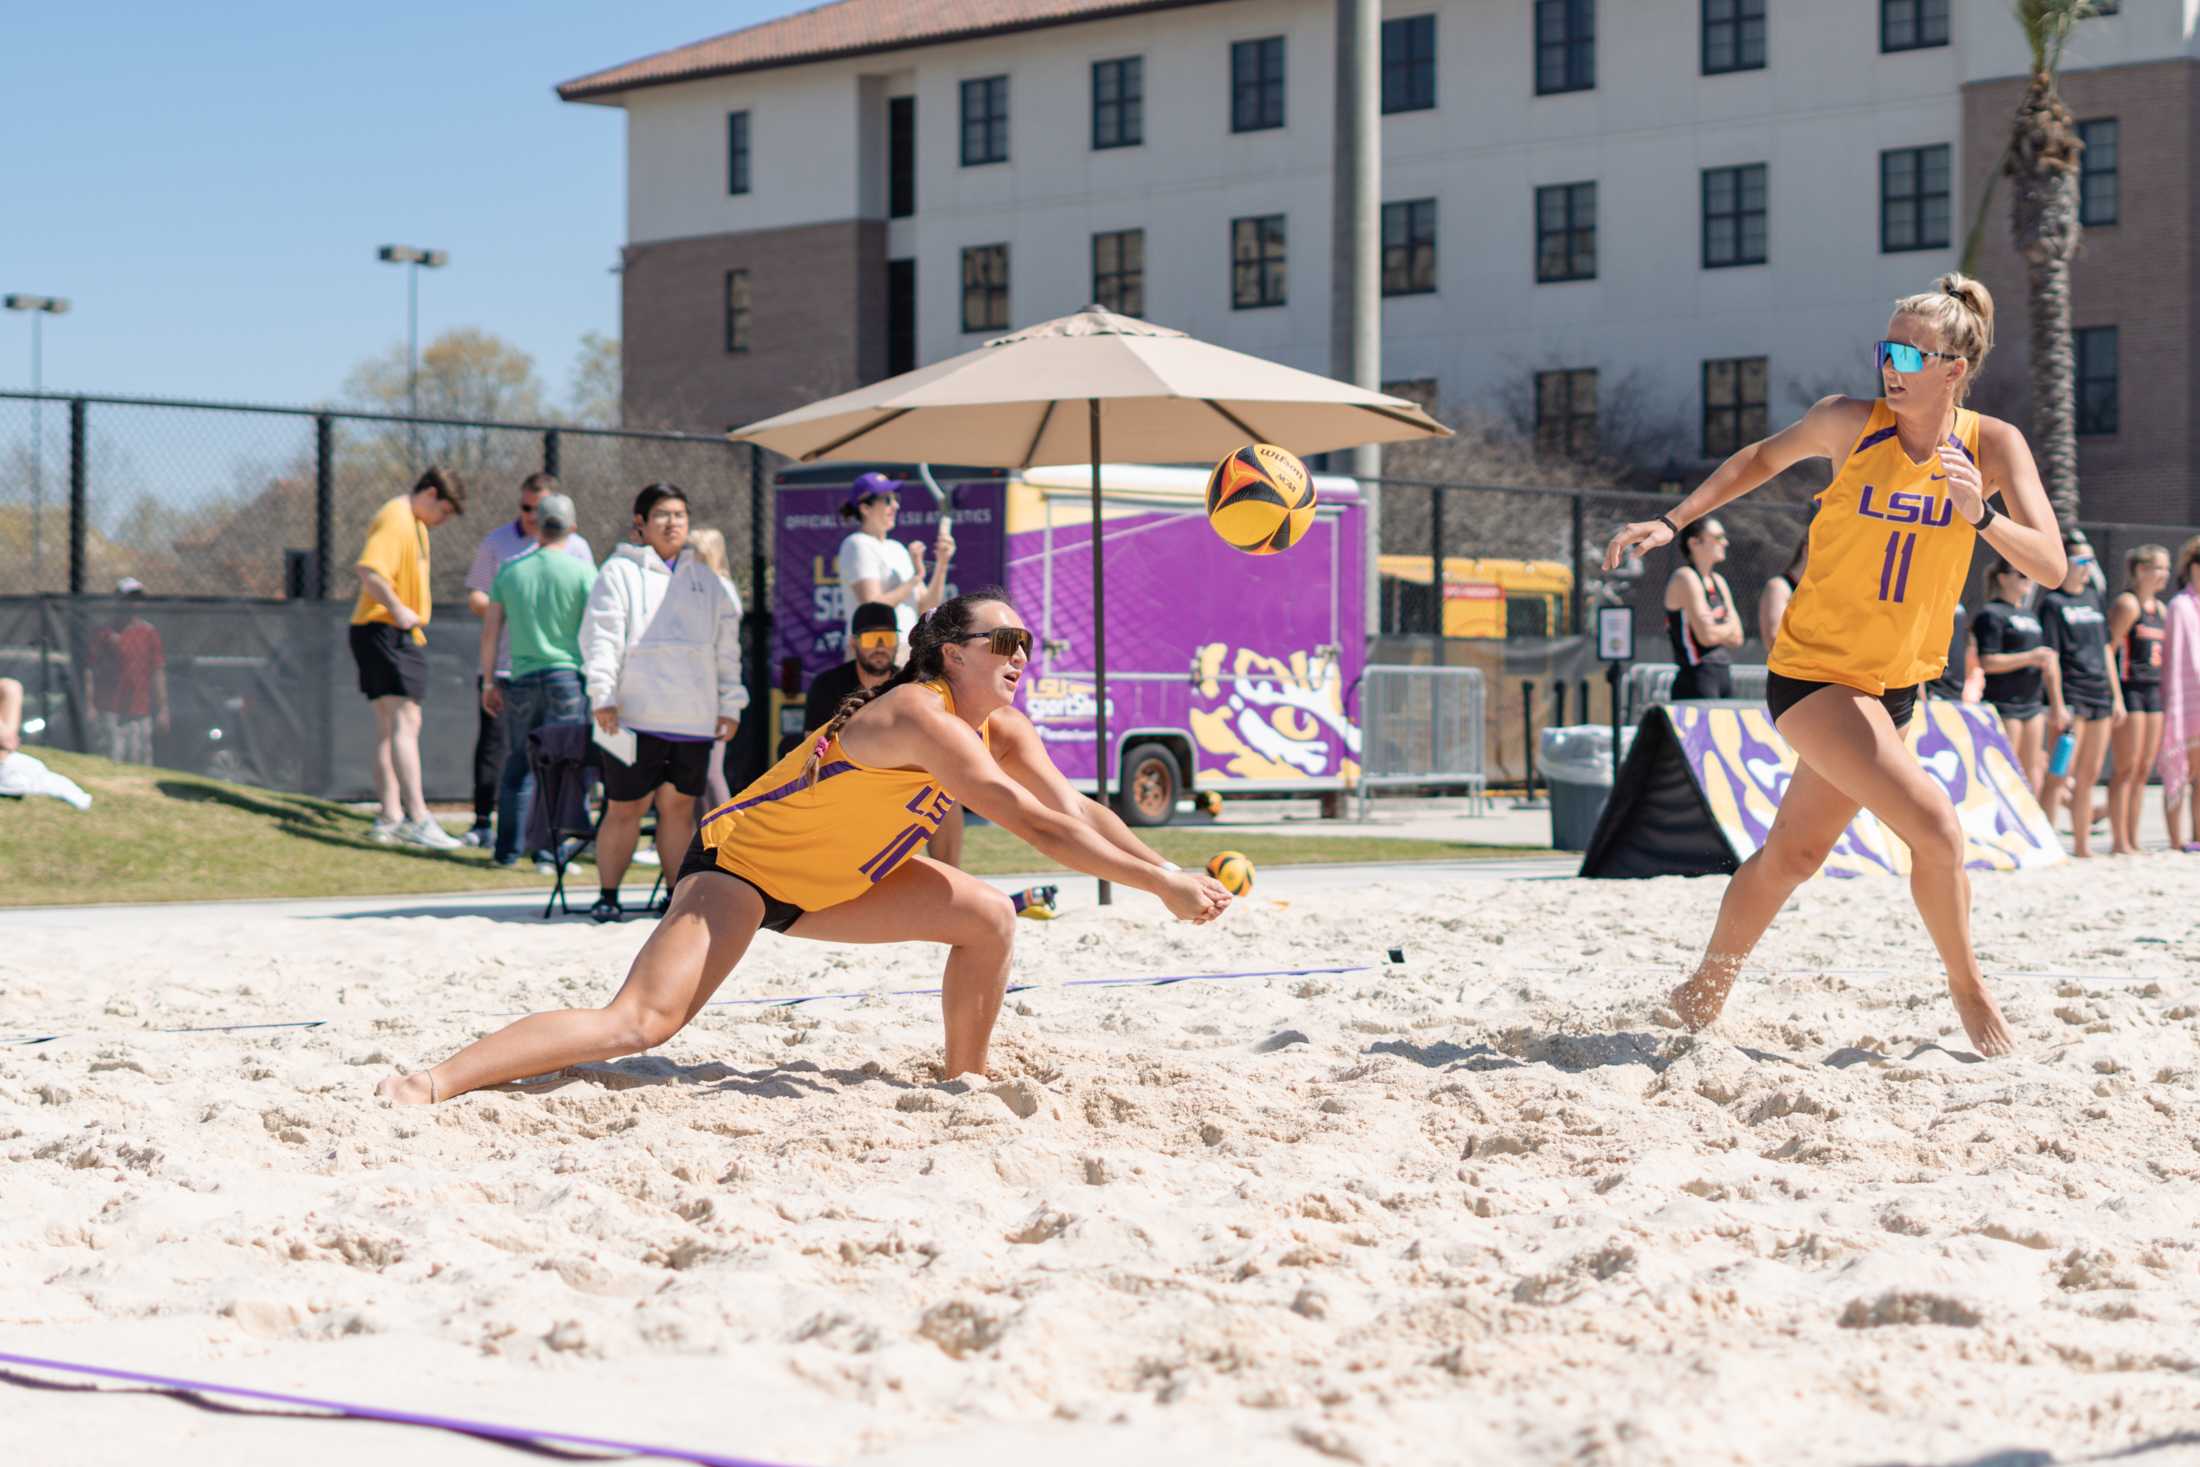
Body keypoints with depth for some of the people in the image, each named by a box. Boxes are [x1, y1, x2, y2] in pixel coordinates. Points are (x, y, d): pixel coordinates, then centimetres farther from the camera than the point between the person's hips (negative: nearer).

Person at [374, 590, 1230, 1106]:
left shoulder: (1000, 729, 0)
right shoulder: (919, 715, -27)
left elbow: (1078, 809, 6)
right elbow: (1039, 828, -31)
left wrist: (1165, 870, -8)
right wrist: (1160, 884, -29)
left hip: (825, 881, 9)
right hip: (739, 863, -9)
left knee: (989, 920, 0)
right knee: (643, 1021, -25)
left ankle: (964, 1083, 14)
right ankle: (430, 1084, -28)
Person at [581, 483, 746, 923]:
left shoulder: (705, 578, 19)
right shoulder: (621, 571, 4)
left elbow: (727, 647, 20)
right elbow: (602, 637, -4)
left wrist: (730, 705, 13)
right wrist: (603, 696, -14)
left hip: (694, 718, 4)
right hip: (637, 716, -4)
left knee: (679, 805, 7)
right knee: (625, 808, -3)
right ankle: (608, 895, 5)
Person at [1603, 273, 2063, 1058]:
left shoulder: (1994, 446, -8)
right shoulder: (1851, 422, -13)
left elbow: (2050, 566, -16)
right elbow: (1763, 458, 6)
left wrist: (1980, 516, -33)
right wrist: (1672, 521, 2)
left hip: (1896, 683, 4)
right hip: (1815, 670, -4)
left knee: (1794, 852, 18)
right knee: (1934, 824, -20)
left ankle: (1705, 993, 37)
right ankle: (1968, 987, 1)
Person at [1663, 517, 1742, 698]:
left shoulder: (1718, 581, 17)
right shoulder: (1685, 578, -9)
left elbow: (1737, 637, 13)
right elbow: (1706, 635, -18)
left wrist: (1719, 631, -5)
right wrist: (1728, 628, 1)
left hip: (1723, 675, 9)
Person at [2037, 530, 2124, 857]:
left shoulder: (2093, 598, 16)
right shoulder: (2053, 603, -5)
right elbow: (2050, 656, -11)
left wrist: (2117, 696, 17)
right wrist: (2057, 705, -17)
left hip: (2100, 696, 7)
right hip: (2070, 696, -7)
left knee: (2089, 776, 10)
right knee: (2061, 775, -11)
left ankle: (2082, 845, 15)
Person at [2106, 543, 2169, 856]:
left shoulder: (2159, 608, 17)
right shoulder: (2127, 604, -9)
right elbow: (2108, 649, -13)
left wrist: (2165, 692, 18)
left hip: (2153, 690, 8)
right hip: (2128, 689, -8)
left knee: (2145, 769, 8)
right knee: (2127, 768, -7)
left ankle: (2133, 840, 13)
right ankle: (2119, 841, -4)